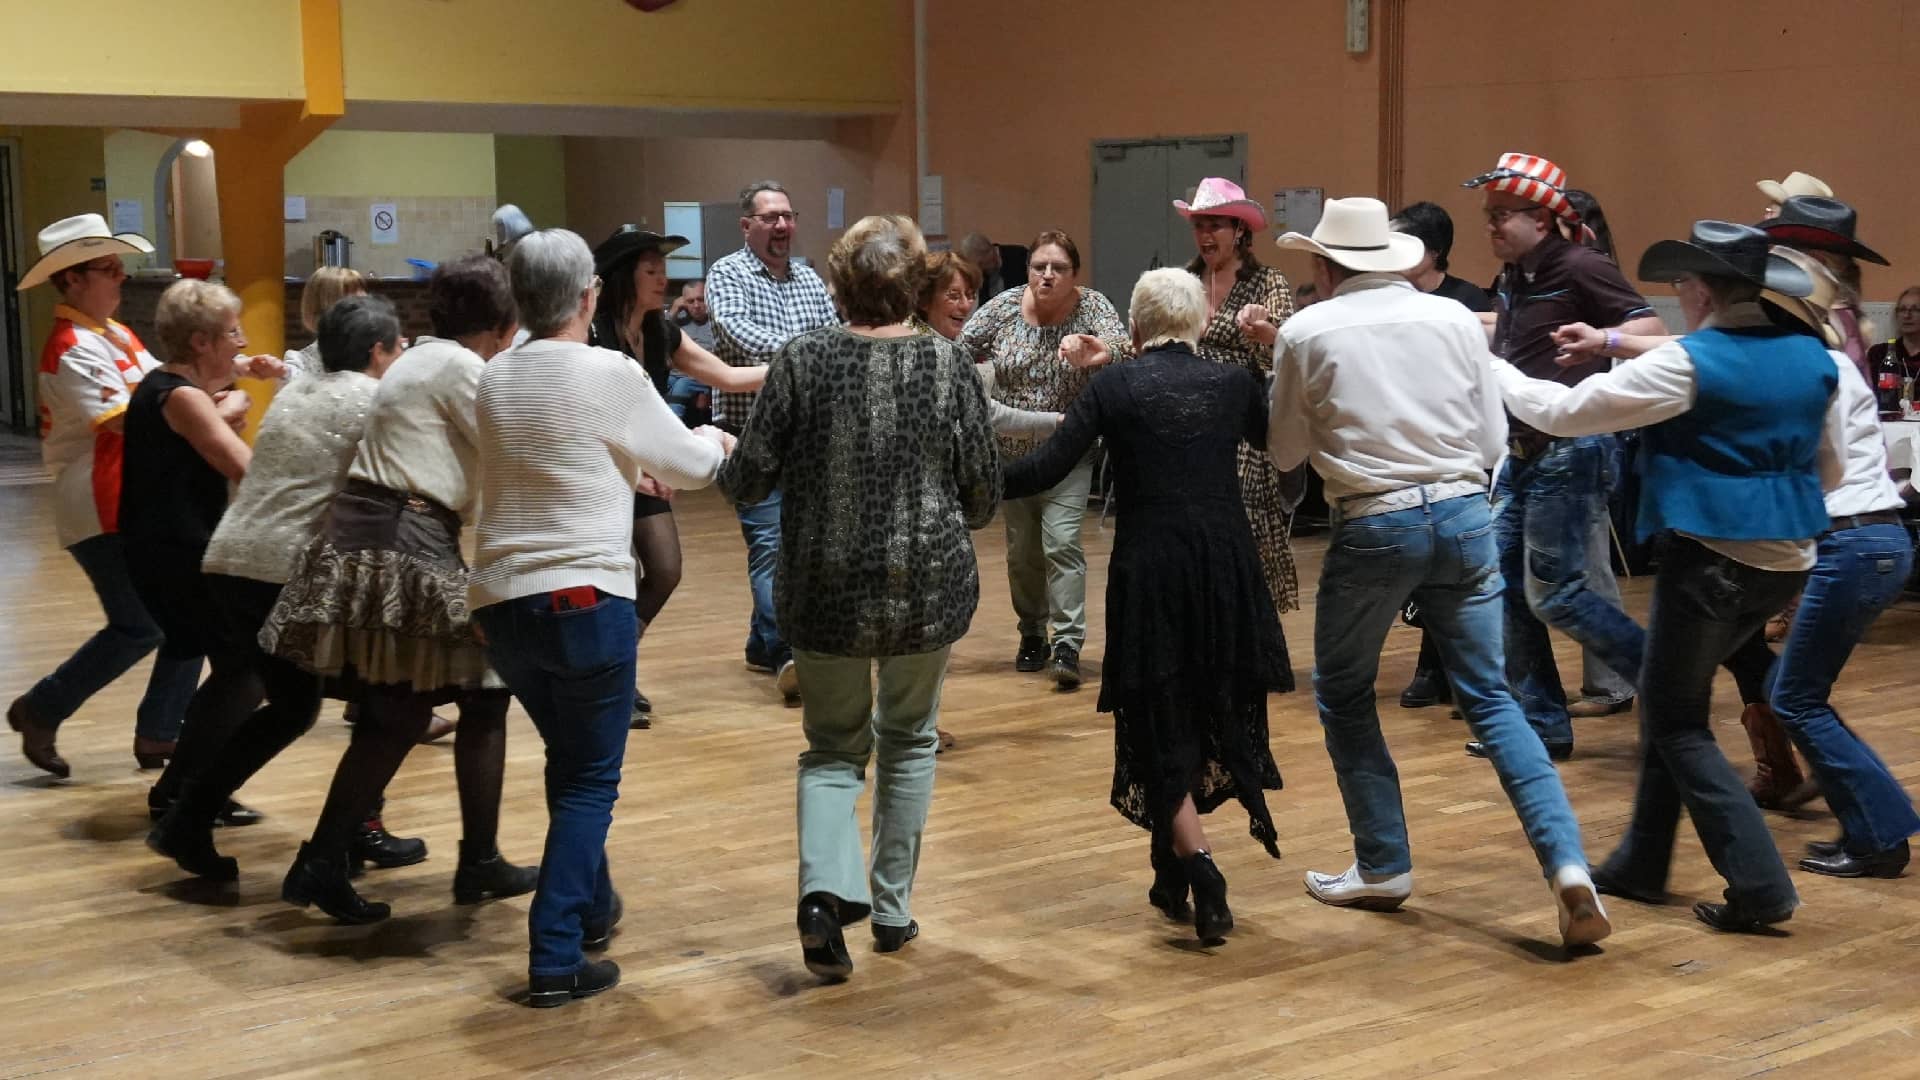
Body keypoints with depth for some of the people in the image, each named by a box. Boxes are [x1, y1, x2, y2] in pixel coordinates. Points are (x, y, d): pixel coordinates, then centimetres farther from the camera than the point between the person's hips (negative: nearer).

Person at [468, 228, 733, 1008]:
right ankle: (557, 958, -4)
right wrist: (714, 440, 26)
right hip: (586, 598, -6)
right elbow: (690, 467, 4)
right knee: (591, 779, 2)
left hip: (498, 600, 6)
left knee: (568, 761, 24)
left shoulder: (494, 379, 8)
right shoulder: (610, 374, -8)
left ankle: (591, 908, 36)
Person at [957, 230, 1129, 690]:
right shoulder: (1004, 307, -6)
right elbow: (959, 353, 1)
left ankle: (1067, 646, -12)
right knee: (1022, 548, 10)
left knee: (1062, 541, -14)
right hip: (1011, 450, 3)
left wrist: (1100, 354, -52)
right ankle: (1032, 634, 27)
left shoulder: (1093, 307, -12)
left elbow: (1119, 346, -30)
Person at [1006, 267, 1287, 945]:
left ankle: (1200, 869, -10)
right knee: (1216, 716, 18)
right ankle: (1171, 871, 24)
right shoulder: (1234, 382, 4)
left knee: (1160, 727, 6)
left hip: (1149, 572, -2)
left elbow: (1047, 469, -10)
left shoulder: (1113, 387, -3)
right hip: (1227, 570, 2)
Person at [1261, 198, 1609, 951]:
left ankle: (1383, 867, 19)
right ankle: (1567, 865, -5)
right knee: (1490, 698, 9)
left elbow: (1286, 451, 9)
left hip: (1374, 527, -3)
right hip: (1464, 516, 3)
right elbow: (1493, 440, 8)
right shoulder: (1455, 318, 6)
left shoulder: (1307, 333, -1)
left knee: (1343, 694, 17)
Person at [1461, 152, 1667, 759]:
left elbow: (1651, 327, -17)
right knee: (1505, 585, 8)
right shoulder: (1511, 282, 13)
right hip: (1522, 453, 9)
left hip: (1571, 451, -9)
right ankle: (1541, 725, 16)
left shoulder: (1578, 268, -11)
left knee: (1552, 590, -9)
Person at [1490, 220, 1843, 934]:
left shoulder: (1690, 365, -15)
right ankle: (1641, 863, 27)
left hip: (1712, 559, -7)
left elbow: (1560, 412, -10)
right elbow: (1830, 471, 16)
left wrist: (1489, 368, 4)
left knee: (1677, 724, 5)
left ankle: (1759, 886, -4)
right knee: (1669, 700, 20)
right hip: (1788, 559, 8)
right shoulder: (1812, 357, 6)